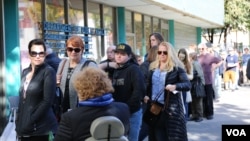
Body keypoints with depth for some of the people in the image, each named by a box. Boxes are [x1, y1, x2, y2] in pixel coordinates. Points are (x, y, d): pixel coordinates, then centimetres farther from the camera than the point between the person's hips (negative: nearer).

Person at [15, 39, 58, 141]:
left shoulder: (48, 71, -9)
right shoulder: (25, 72, 11)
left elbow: (47, 101, -15)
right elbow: (22, 99, 15)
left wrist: (30, 122, -16)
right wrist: (19, 122, 8)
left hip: (40, 127, -6)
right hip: (24, 127, 6)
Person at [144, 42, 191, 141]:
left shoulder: (177, 68, -5)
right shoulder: (153, 67, 11)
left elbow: (188, 85, -15)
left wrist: (175, 86, -34)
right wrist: (146, 95, 4)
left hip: (171, 108, -5)